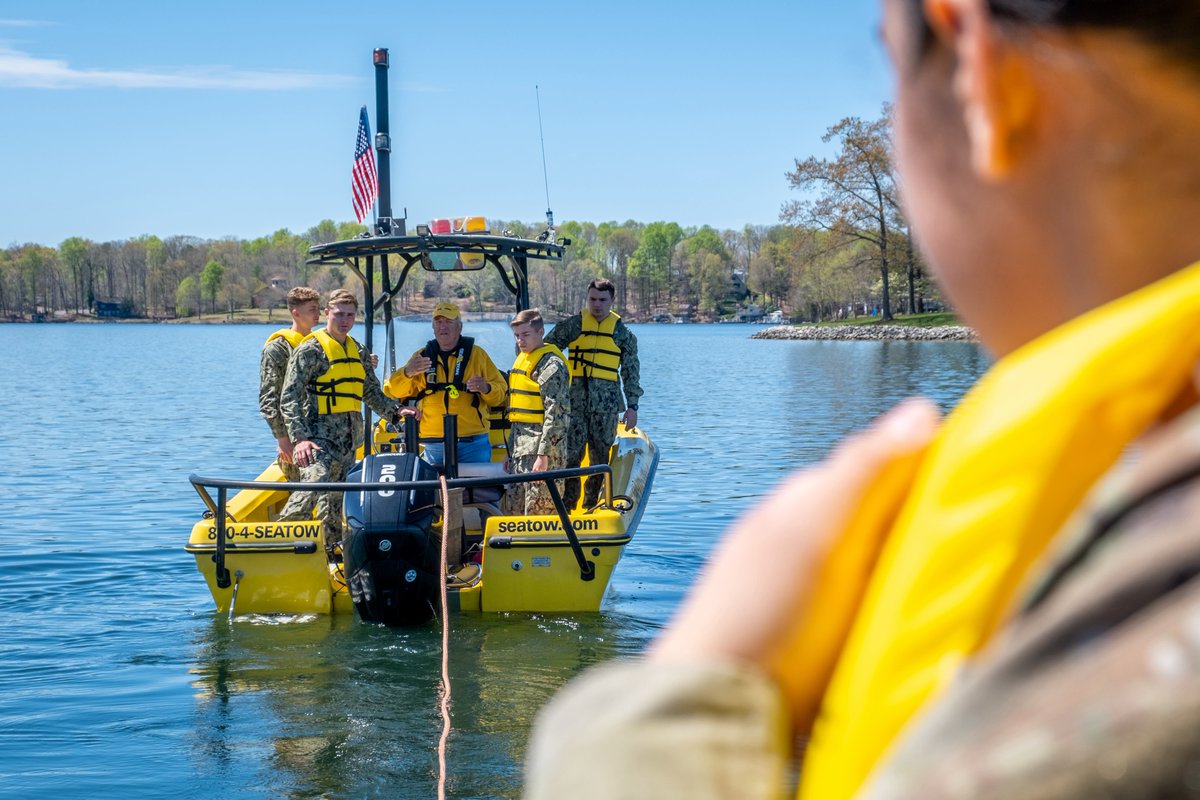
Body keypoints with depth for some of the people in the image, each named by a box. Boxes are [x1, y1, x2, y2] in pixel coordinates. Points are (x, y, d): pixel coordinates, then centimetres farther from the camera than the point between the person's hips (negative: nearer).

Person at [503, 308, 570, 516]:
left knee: (538, 511, -9)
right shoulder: (523, 360, 19)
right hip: (522, 451, 10)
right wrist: (510, 452, 23)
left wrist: (544, 454, -23)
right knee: (512, 511, 11)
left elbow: (557, 415, -19)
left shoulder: (551, 365, -11)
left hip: (542, 449, -10)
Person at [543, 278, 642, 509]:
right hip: (575, 400, -1)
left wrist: (632, 406, 5)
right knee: (571, 453, -9)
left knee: (600, 456, 4)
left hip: (607, 403, 1)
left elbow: (631, 372, 11)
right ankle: (567, 503, -5)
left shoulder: (622, 332, 9)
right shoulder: (571, 325, 7)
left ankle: (590, 506, 14)